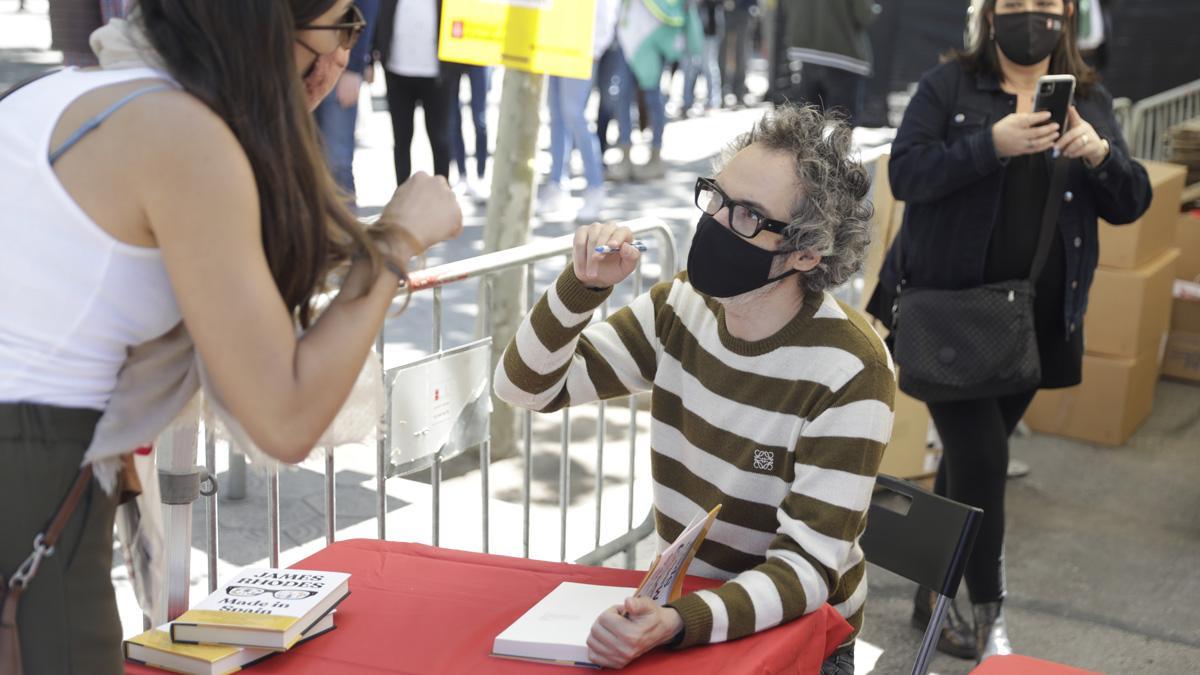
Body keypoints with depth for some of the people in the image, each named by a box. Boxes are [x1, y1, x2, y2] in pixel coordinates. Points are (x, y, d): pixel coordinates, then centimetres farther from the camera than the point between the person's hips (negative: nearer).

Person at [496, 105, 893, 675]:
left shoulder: (848, 374, -22)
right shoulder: (681, 309, -6)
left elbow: (806, 571, -24)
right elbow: (527, 386, -1)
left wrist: (677, 625, -40)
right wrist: (581, 286, -18)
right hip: (674, 604, 5)